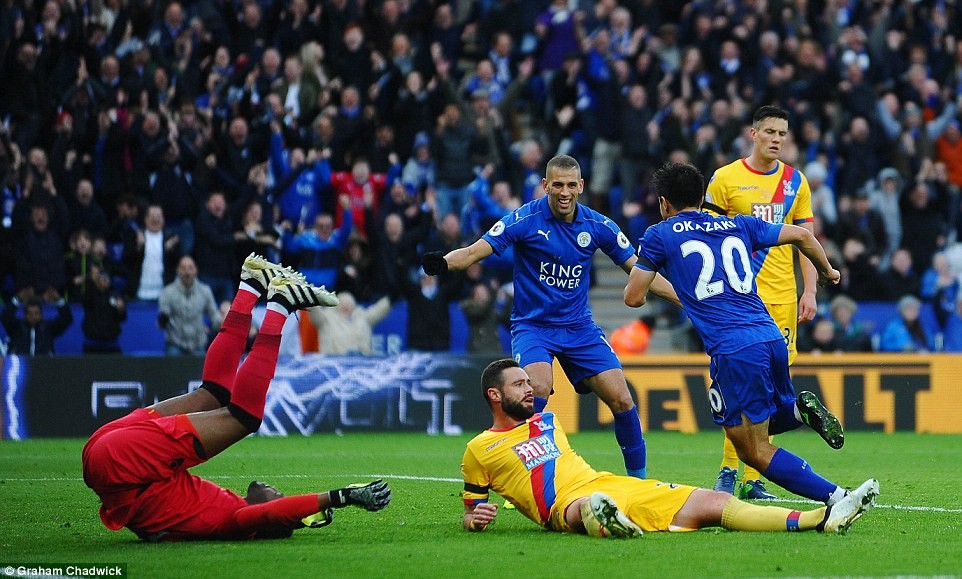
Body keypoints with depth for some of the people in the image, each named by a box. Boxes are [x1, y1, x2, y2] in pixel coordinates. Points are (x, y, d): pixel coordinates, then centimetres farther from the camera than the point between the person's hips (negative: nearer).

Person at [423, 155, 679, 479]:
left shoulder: (597, 226, -2)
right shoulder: (526, 220, -12)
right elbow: (475, 251, -19)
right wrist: (444, 262, -40)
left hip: (579, 327, 3)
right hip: (532, 325, -3)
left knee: (621, 400, -6)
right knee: (538, 389, -30)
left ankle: (639, 480, 15)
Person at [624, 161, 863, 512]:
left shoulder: (660, 236, 8)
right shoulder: (739, 226, 20)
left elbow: (633, 298, 9)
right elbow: (802, 235, 19)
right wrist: (826, 271, 37)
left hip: (732, 349, -6)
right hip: (771, 336, 6)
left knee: (754, 451, 0)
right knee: (768, 419, 31)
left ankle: (835, 497, -17)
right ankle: (801, 410, -3)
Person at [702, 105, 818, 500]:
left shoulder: (795, 181, 10)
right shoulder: (725, 179, 0)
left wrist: (810, 291, 4)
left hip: (783, 299, 4)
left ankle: (751, 478, 6)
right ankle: (728, 471, -3)